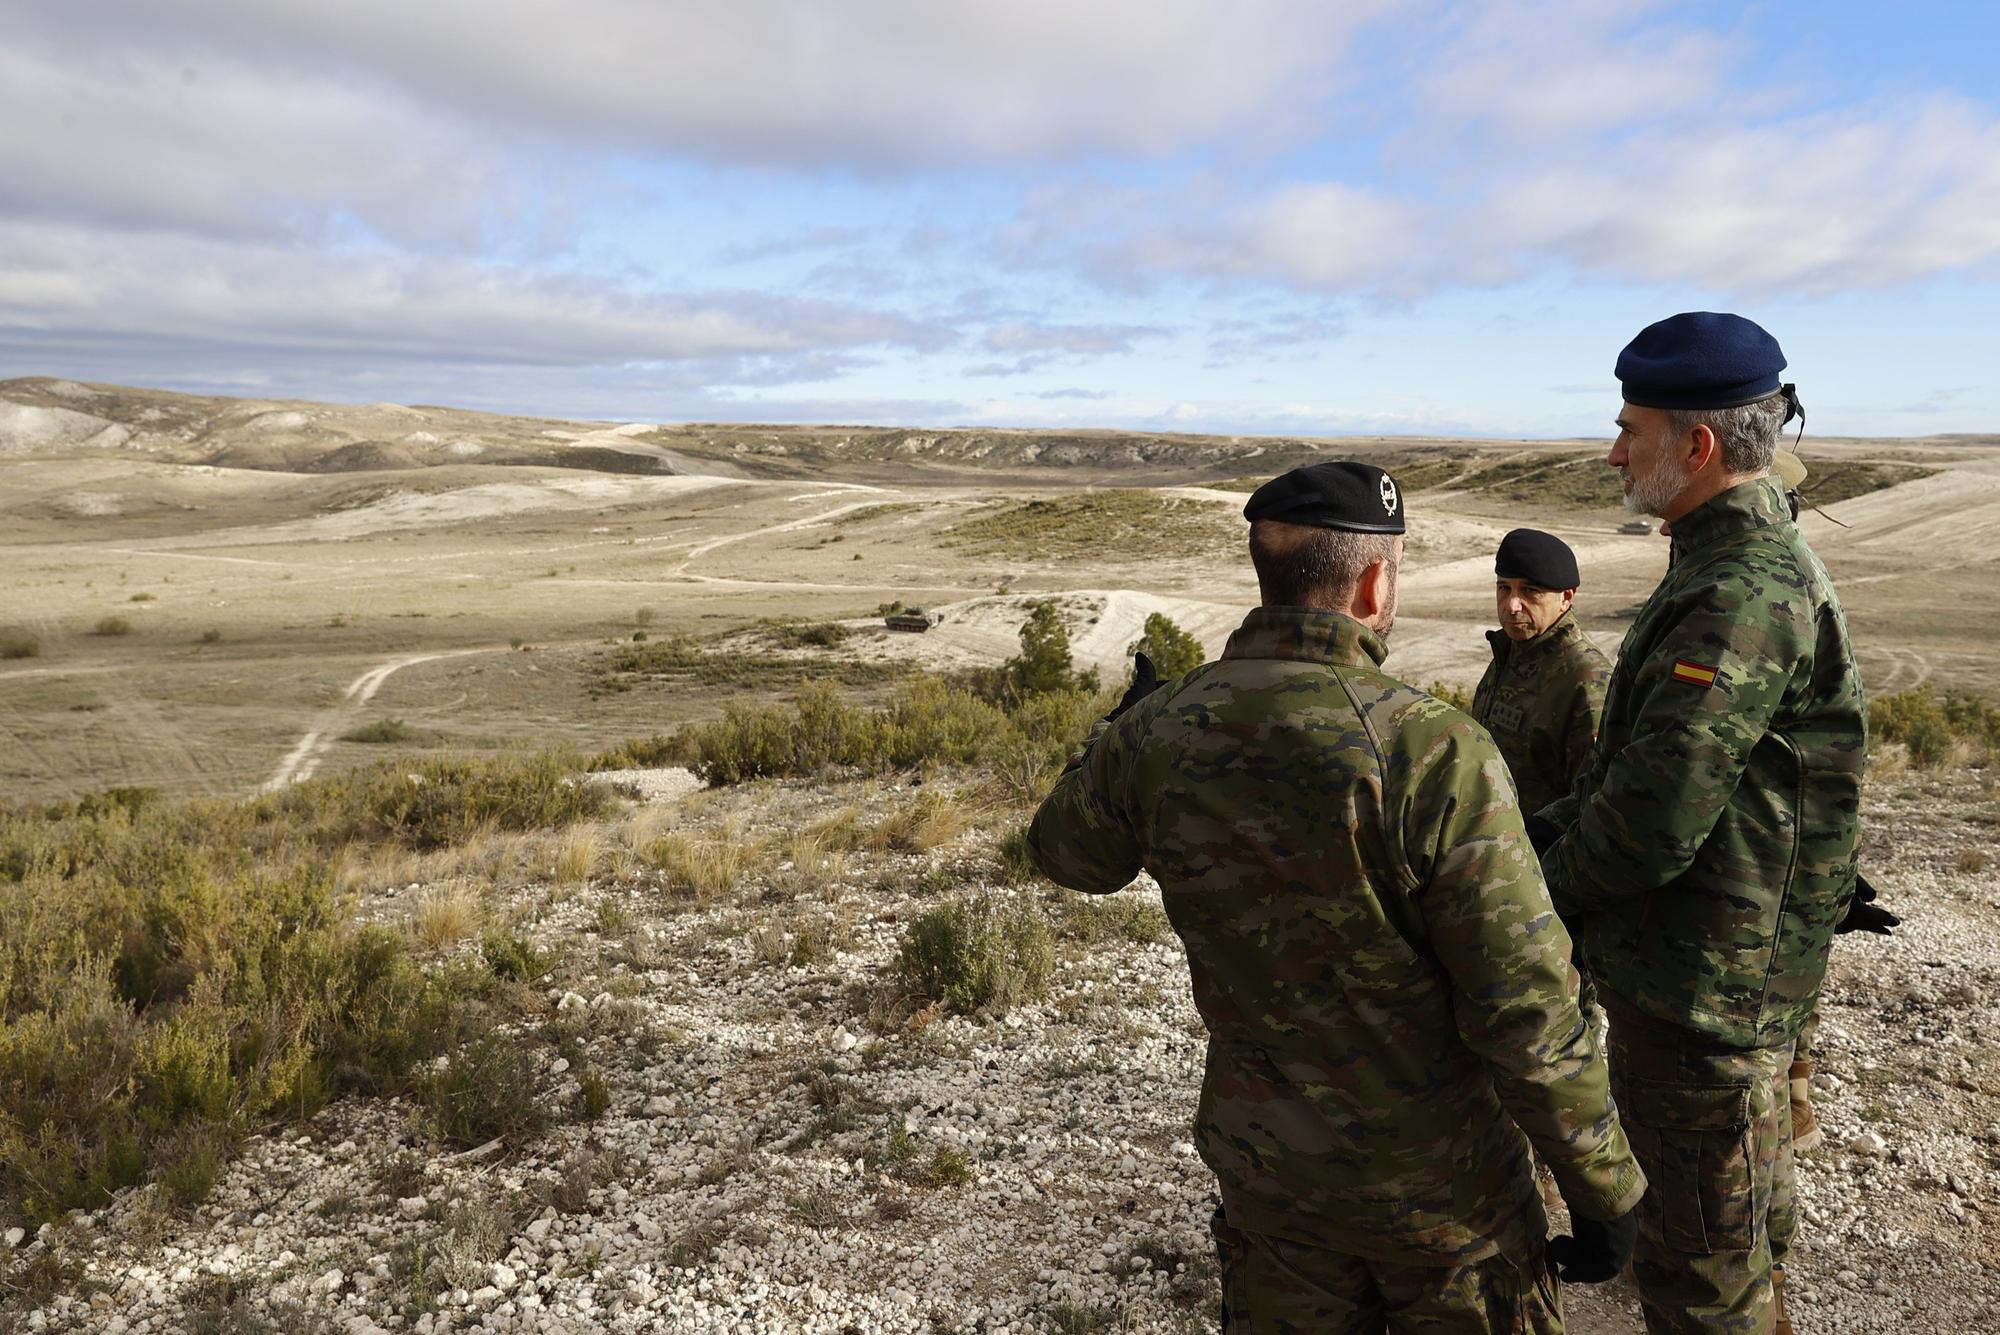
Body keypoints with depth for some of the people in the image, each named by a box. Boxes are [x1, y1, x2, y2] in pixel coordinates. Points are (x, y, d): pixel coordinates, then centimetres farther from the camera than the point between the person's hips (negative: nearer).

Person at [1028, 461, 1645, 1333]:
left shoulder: (1158, 732, -11)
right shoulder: (1433, 752, -26)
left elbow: (1066, 852, 10)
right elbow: (1527, 1014, -23)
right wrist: (1606, 1190, -8)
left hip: (1262, 1168, 4)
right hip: (1434, 1177, -4)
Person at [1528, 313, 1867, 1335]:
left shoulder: (1743, 597, -24)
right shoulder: (1753, 564, 11)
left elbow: (1656, 818, -29)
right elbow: (1635, 761, 14)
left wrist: (1543, 893, -11)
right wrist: (1529, 840, 5)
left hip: (1702, 988, -10)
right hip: (1712, 980, 10)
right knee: (1745, 1226, 27)